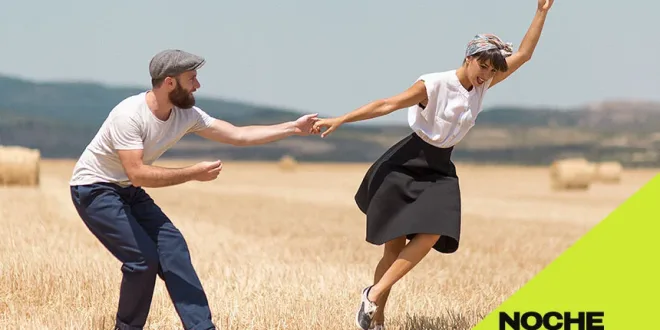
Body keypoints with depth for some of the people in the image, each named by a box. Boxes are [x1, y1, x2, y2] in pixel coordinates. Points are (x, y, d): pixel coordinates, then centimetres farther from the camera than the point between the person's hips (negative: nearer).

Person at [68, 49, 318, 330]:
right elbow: (138, 175, -35)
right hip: (94, 190, -7)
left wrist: (294, 128, -6)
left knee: (172, 247, -4)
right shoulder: (129, 115, -30)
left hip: (129, 192, 7)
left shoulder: (186, 115, -8)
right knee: (143, 257, -17)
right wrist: (193, 174, -34)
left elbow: (239, 135, -2)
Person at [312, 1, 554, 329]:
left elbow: (524, 54, 3)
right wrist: (339, 120, -20)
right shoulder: (435, 84, -16)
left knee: (432, 236, -19)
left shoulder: (482, 86, 1)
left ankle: (373, 295, -10)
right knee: (395, 245, -2)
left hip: (439, 171, 5)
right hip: (407, 163, -5)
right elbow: (386, 105, -16)